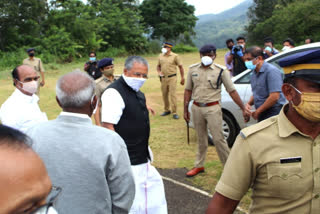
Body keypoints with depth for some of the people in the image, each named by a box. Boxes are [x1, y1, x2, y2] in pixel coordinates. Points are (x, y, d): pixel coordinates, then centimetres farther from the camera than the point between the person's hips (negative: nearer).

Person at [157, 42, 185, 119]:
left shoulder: (175, 56, -5)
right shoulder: (160, 56, 8)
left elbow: (180, 67, -1)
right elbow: (158, 66, 20)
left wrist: (182, 78, -1)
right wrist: (159, 72, -1)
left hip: (172, 78, -5)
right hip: (163, 78, 5)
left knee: (172, 95, -9)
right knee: (164, 95, 10)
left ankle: (174, 113, -4)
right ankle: (167, 110, 26)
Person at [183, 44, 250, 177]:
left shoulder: (220, 71, -5)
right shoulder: (193, 69, 5)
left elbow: (232, 91, -4)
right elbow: (188, 90, 10)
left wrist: (243, 109, -7)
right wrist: (186, 110, 8)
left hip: (212, 108, -3)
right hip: (196, 108, 4)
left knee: (218, 139, -4)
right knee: (201, 139, 15)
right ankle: (199, 166, 28)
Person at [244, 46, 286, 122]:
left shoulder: (272, 70, -15)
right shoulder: (254, 73, 13)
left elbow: (274, 97, -22)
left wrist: (257, 111, -15)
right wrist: (249, 103, 2)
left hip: (274, 113, -8)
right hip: (262, 114, 9)